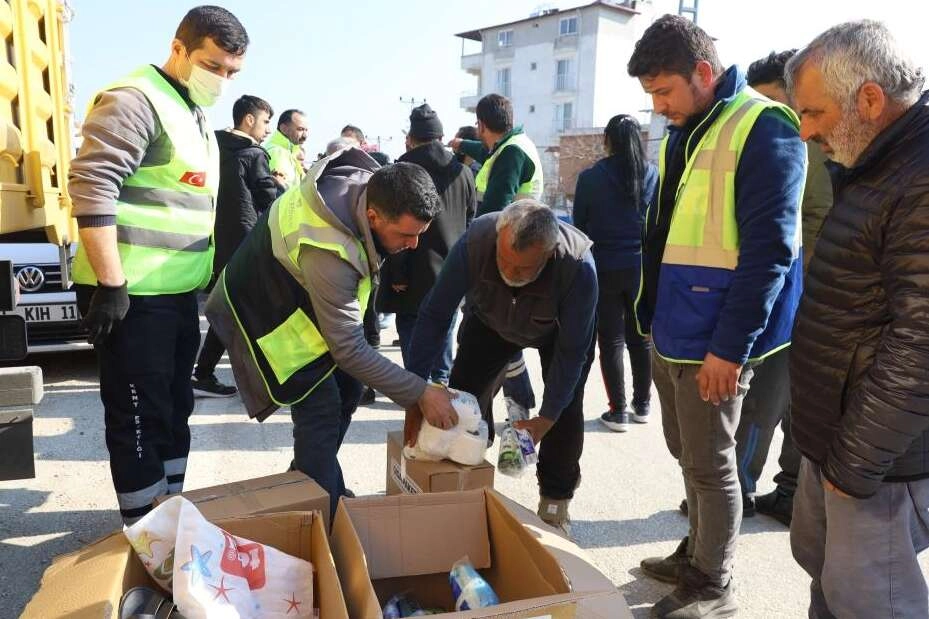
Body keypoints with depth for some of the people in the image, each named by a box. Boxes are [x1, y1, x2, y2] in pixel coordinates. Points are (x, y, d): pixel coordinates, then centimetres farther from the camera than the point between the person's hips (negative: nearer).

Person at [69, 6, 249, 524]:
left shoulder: (197, 116, 17)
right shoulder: (135, 100, -12)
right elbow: (92, 187, -21)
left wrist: (206, 276, 23)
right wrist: (110, 284, -23)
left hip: (180, 291, 9)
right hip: (132, 295, -9)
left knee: (175, 409, 17)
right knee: (140, 418, 1)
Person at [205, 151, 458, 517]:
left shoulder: (370, 182, -18)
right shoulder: (328, 251, -42)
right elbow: (349, 350, -35)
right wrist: (419, 393, -30)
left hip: (303, 292, 9)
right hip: (266, 310, -8)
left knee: (346, 390, 10)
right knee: (321, 411, -14)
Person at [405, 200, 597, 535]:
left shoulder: (578, 266, -41)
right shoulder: (475, 240, -39)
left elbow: (571, 350, -29)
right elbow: (434, 316, -31)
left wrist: (547, 418, -28)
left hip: (559, 329, -1)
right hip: (490, 320, 2)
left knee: (566, 409, -11)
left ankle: (555, 501, 11)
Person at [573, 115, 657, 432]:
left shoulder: (590, 177, -9)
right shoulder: (653, 174, -2)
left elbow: (579, 224, -1)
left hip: (605, 268, -3)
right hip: (643, 267, 3)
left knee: (611, 341, 5)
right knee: (641, 338, 14)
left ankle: (618, 412, 8)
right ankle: (642, 405, 24)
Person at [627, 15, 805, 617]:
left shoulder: (764, 129, -13)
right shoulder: (681, 134, 12)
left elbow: (768, 250, -18)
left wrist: (730, 346, -19)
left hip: (714, 340, -8)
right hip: (670, 331, 8)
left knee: (710, 465, 4)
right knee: (688, 455, 19)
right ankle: (696, 555, 38)